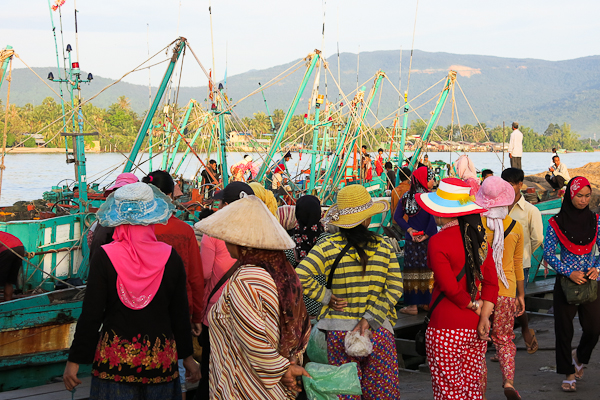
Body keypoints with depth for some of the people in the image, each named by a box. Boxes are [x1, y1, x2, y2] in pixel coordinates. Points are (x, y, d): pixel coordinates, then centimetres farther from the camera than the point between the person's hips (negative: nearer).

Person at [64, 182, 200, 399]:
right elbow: (180, 313, 3)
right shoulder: (170, 257, -4)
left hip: (114, 356, -1)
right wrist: (187, 356, 14)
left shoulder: (104, 257, -9)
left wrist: (74, 360, 1)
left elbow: (91, 314, -8)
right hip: (160, 356, 1)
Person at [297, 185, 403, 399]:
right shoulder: (384, 247, 0)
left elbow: (300, 277, -14)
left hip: (340, 333, -1)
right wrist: (369, 319, -7)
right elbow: (395, 288, -4)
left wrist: (326, 297, -3)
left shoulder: (327, 247, -5)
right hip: (379, 332, 1)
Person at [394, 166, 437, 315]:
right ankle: (428, 302, 12)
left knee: (413, 273, 7)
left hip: (411, 240, 4)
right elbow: (434, 218, -22)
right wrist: (427, 235, -12)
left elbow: (397, 216, 2)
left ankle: (413, 305, 10)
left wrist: (409, 229, -3)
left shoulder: (406, 196, 3)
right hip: (427, 242, -4)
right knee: (428, 273, 6)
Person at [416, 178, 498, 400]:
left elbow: (451, 288, -17)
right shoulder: (479, 238, 6)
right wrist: (484, 316, -1)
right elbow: (491, 282, 5)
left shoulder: (438, 242, -14)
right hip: (475, 328, 7)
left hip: (447, 331, -7)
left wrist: (474, 306, -2)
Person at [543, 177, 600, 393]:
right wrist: (569, 272, -13)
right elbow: (548, 253, -4)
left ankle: (579, 357, 32)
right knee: (564, 329, 2)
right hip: (566, 282, -2)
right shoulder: (556, 223, -6)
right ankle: (568, 374, 17)